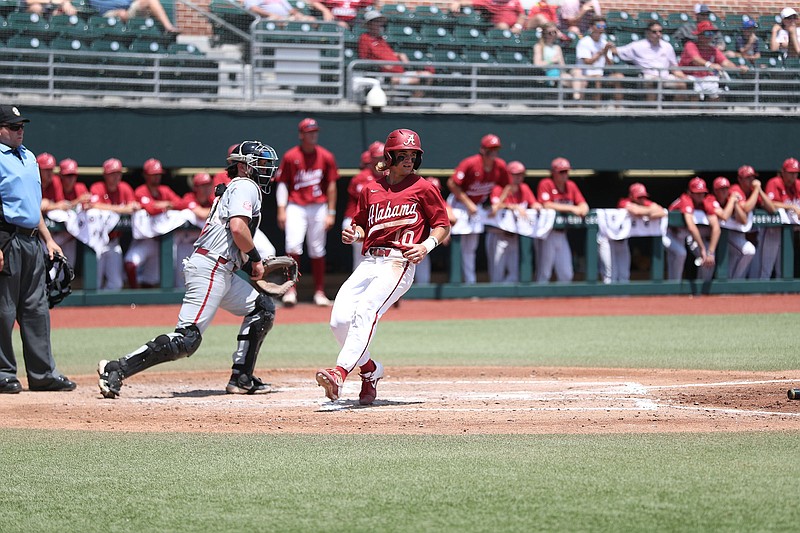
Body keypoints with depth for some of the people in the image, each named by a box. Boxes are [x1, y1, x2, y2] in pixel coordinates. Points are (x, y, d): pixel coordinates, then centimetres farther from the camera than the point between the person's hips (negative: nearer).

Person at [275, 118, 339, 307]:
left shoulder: (326, 157, 4)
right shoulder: (290, 157, -1)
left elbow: (331, 185, 7)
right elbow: (282, 184, 1)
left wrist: (331, 212, 3)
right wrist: (281, 209, -8)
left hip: (318, 207, 2)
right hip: (296, 207, -2)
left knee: (317, 250, 6)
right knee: (293, 245, -16)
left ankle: (319, 292, 14)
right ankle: (291, 290, -10)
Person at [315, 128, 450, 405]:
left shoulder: (423, 188, 6)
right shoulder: (371, 190, 18)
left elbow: (443, 226, 8)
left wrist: (427, 245, -10)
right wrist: (353, 234, 3)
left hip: (399, 262, -5)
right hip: (368, 262, 5)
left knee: (365, 311, -27)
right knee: (340, 320, -10)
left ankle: (340, 373, -41)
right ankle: (370, 370, 14)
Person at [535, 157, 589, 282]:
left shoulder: (571, 186, 12)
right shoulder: (546, 184, -7)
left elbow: (583, 205, 11)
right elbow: (546, 205, -20)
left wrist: (582, 209, -15)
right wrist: (570, 208, -20)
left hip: (562, 233, 7)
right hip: (547, 233, -7)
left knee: (566, 275, 6)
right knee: (544, 273, -6)